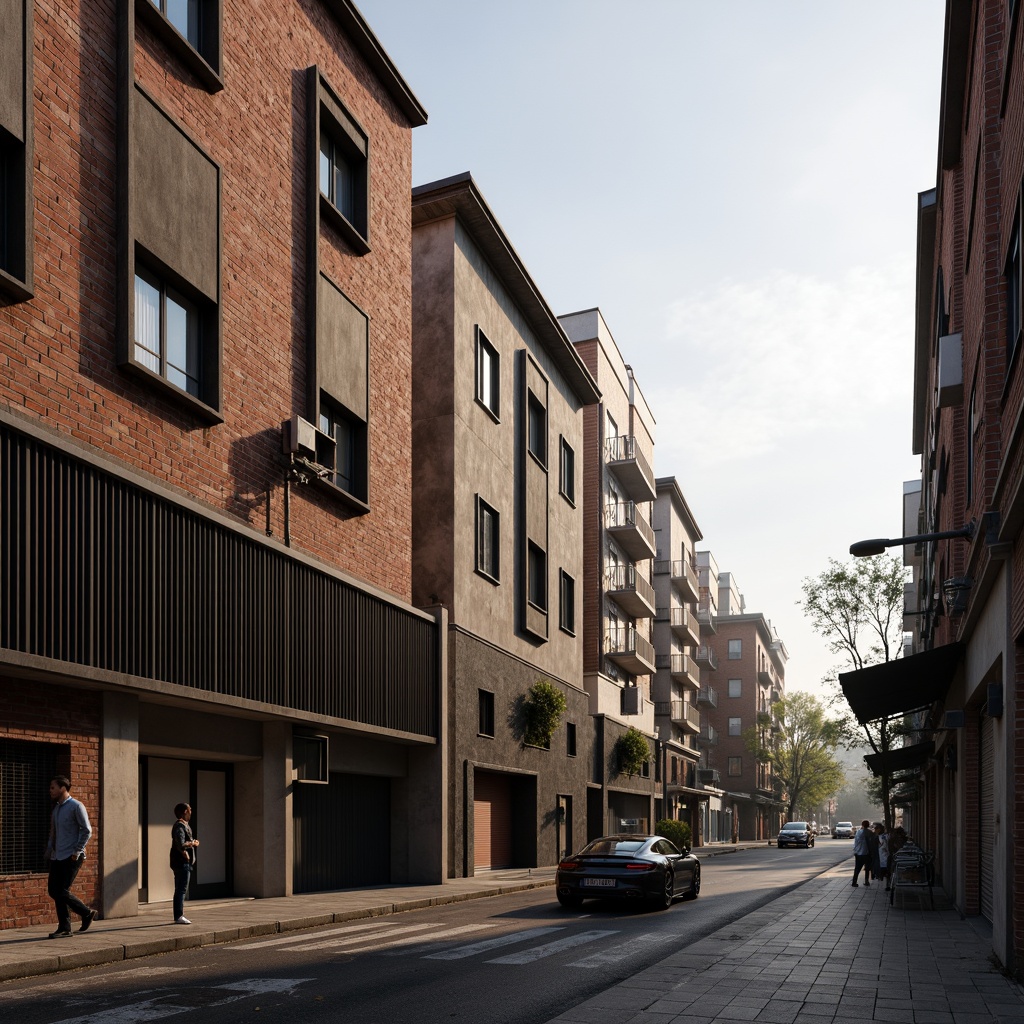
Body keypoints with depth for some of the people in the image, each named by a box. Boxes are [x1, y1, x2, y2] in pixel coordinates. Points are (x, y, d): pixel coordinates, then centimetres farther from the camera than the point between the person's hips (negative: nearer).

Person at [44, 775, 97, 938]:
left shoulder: (76, 806, -8)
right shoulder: (56, 808, 16)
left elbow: (87, 830, -12)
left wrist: (77, 851, -15)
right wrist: (48, 851, 12)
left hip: (71, 857, -8)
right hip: (57, 857, 8)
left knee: (63, 891, -11)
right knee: (53, 890, 3)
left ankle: (87, 913, 9)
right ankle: (64, 928, 11)